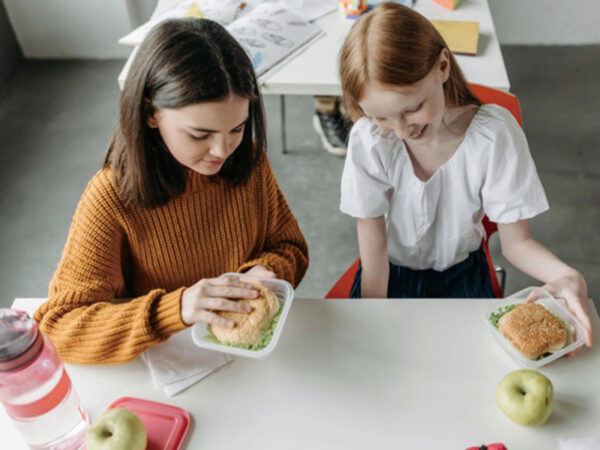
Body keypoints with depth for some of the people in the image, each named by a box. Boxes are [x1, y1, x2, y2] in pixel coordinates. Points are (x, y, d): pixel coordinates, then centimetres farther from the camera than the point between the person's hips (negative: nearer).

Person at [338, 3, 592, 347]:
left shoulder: (494, 135, -22)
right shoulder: (369, 140, -23)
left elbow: (516, 241, -14)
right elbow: (373, 253, -17)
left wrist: (567, 277, -34)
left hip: (461, 275, 1)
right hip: (392, 274, 0)